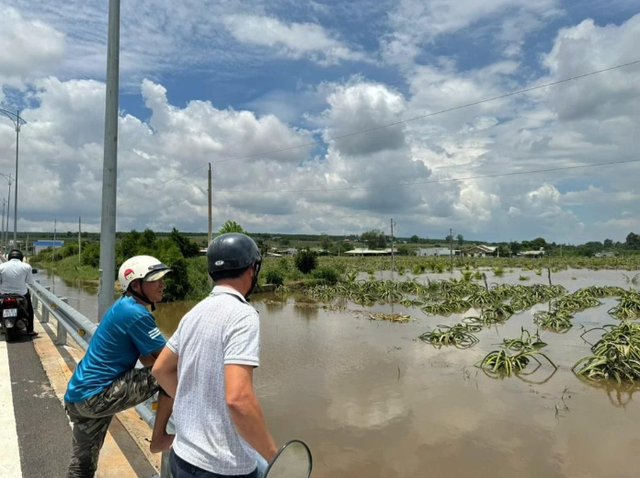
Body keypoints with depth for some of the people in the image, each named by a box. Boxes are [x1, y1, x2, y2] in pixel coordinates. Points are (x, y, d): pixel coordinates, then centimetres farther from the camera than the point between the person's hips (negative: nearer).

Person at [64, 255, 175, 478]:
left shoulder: (125, 307, 7)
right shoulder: (136, 313, -22)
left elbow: (148, 359, 8)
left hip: (81, 394, 10)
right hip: (96, 395, -10)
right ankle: (159, 439, -2)